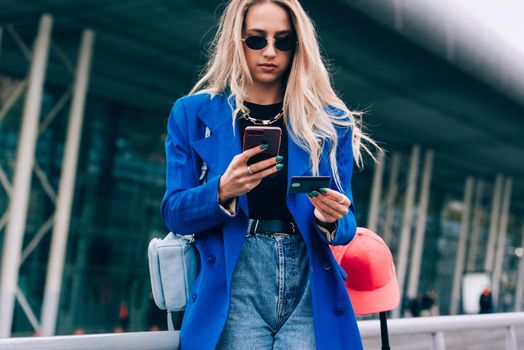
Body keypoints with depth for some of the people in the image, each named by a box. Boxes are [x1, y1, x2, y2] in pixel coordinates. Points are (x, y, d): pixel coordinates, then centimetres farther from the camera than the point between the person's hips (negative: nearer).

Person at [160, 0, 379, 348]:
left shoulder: (329, 122, 11)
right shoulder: (193, 113, 8)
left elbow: (346, 224, 10)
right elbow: (175, 212, 3)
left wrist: (330, 219, -14)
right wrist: (223, 191, -17)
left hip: (309, 285, 1)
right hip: (235, 284, -1)